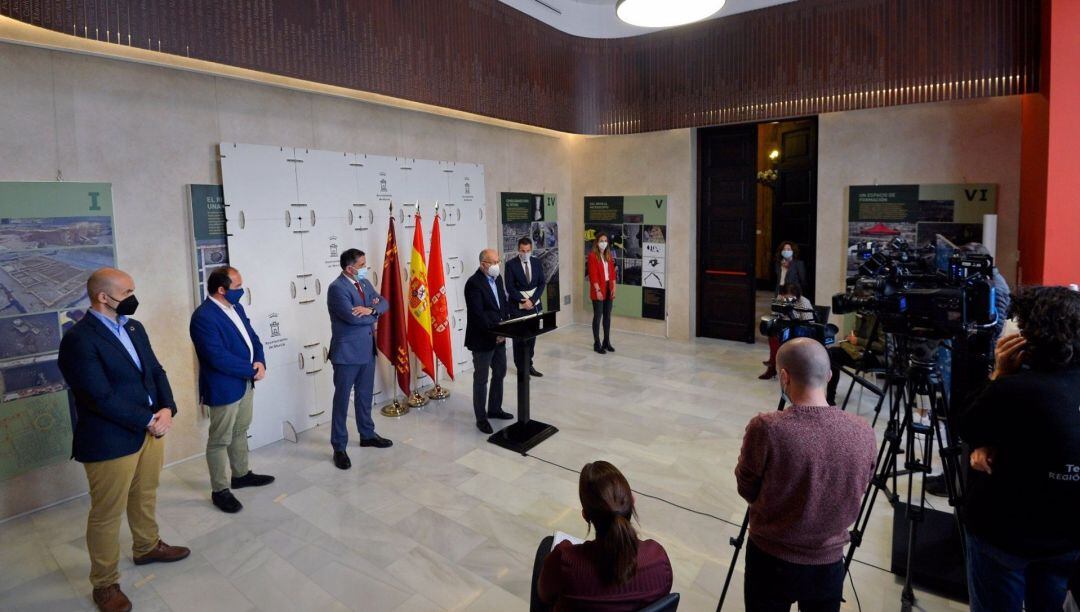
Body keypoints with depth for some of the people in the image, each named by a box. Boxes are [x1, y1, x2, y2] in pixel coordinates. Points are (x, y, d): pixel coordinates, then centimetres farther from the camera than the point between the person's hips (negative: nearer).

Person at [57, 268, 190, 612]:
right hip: (110, 441, -7)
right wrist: (149, 421, -17)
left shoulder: (134, 327, 6)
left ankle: (147, 547, 46)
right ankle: (105, 584, 25)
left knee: (145, 497, 24)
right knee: (106, 514, 8)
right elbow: (102, 398, -23)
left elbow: (156, 371, 7)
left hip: (152, 429, 7)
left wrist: (167, 409, -10)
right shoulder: (78, 340, -19)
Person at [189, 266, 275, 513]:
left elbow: (251, 336, 9)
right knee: (220, 440, 6)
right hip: (224, 388, -9)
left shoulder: (236, 306, 5)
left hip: (245, 382, 9)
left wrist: (260, 362, -9)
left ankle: (241, 474, 38)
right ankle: (220, 490, 18)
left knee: (240, 432, 22)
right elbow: (218, 357, -27)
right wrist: (252, 370, -18)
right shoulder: (203, 317, -23)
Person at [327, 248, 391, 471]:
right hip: (347, 352, -8)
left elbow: (384, 303, 3)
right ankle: (339, 447, 13)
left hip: (367, 349, 8)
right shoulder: (337, 288, -18)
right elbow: (353, 317, -26)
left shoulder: (365, 283, 8)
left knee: (365, 395, 20)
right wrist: (374, 314, -7)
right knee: (342, 399, 3)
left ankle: (367, 434, 35)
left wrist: (371, 309, -19)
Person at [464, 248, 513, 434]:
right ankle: (481, 418, 16)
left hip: (499, 336, 8)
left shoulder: (497, 278, 7)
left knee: (500, 374, 19)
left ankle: (495, 409, 35)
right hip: (482, 339, -8)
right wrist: (494, 333, -21)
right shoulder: (473, 283, -18)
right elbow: (478, 314, -23)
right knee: (481, 379, 4)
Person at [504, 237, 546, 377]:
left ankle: (528, 365, 19)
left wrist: (532, 300, -9)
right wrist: (523, 301, -15)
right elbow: (510, 287, -9)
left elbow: (542, 284, 4)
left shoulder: (537, 264, 7)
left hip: (534, 305, 4)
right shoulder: (511, 264, -6)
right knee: (519, 338, 2)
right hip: (517, 307, -4)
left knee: (532, 336, 8)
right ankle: (521, 368, 11)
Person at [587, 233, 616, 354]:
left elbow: (612, 272, 12)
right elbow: (593, 275, -14)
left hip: (608, 289, 6)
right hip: (598, 290, -6)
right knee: (598, 316, -1)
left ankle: (607, 342, 21)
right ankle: (596, 344, 7)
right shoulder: (592, 255, -9)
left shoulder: (609, 255, 12)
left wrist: (613, 288, 4)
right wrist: (598, 290, -18)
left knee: (607, 316, 11)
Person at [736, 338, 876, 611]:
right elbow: (857, 491, 5)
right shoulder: (863, 433, -12)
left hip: (771, 558, -2)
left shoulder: (766, 428, -24)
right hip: (829, 561, 3)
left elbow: (747, 490, -8)